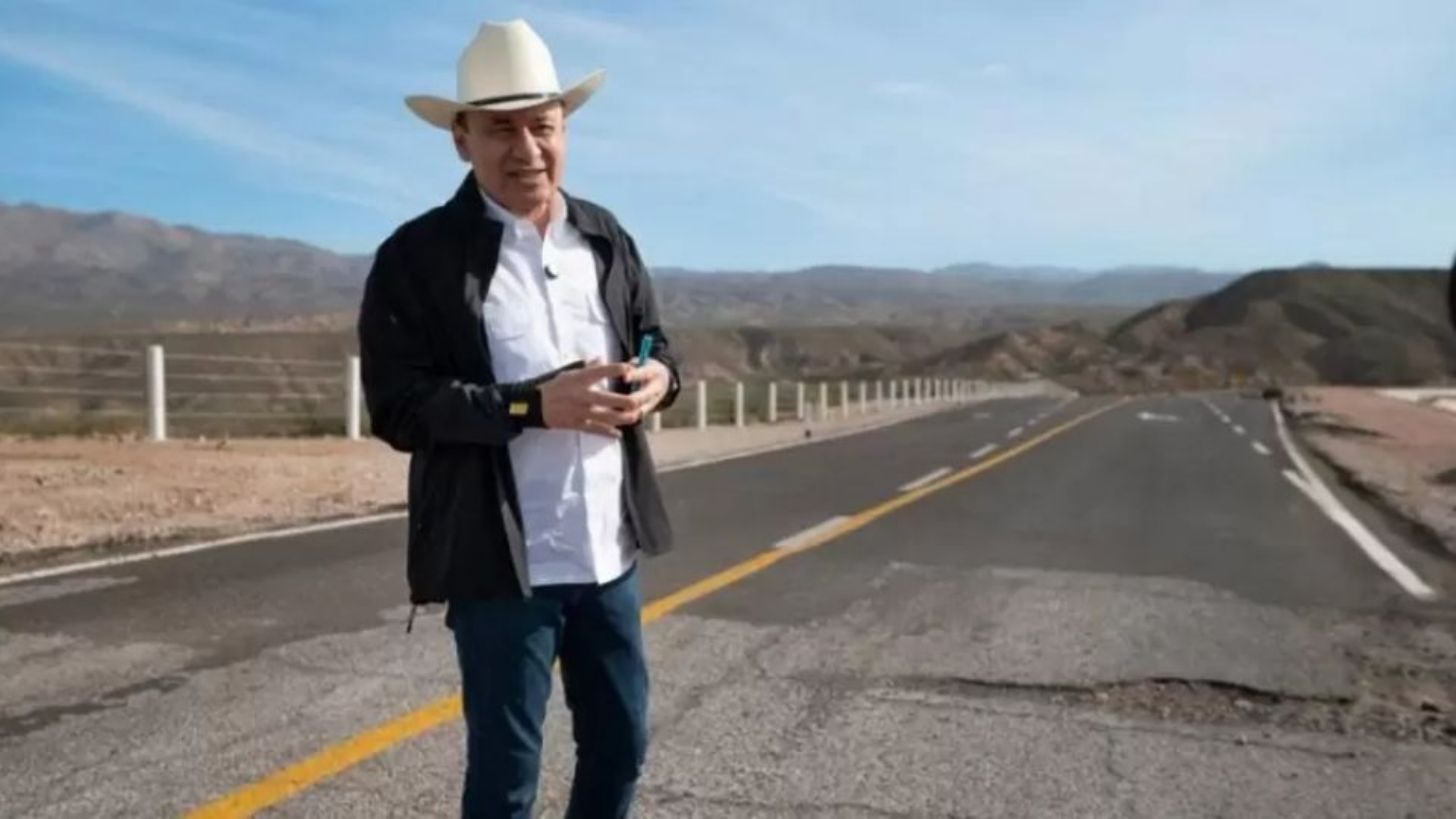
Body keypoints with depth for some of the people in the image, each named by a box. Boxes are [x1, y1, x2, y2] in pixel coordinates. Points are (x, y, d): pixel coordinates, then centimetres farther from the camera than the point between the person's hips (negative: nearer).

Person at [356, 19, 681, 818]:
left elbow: (653, 340, 16)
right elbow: (398, 407, -14)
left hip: (607, 549, 5)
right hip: (500, 561, -5)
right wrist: (534, 405, -24)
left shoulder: (606, 238, 8)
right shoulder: (417, 256, -9)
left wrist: (657, 377, -8)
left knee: (621, 744, 19)